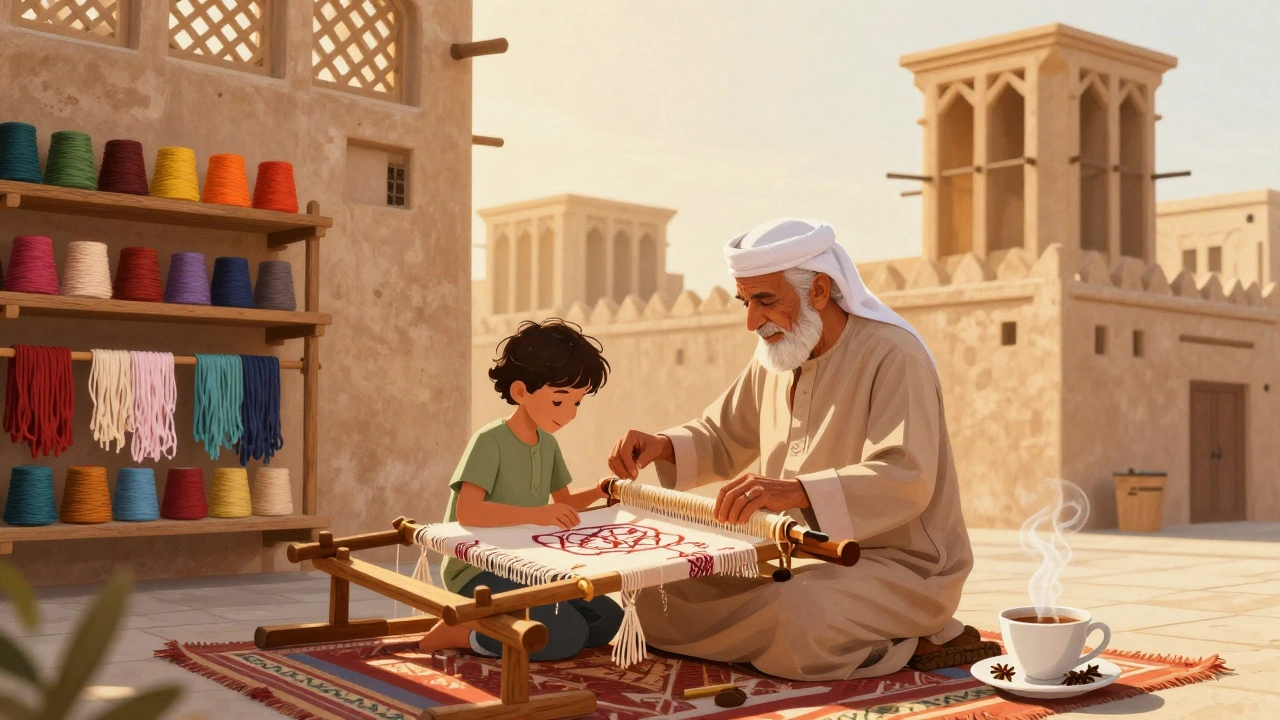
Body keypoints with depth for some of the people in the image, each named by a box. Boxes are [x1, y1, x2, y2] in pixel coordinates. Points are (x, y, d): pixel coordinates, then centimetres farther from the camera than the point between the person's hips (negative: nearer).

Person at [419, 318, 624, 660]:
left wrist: (598, 492, 2)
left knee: (608, 620, -1)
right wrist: (536, 514, -37)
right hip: (478, 571, -9)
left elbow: (563, 502, 21)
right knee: (567, 635, -23)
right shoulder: (490, 442, -17)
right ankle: (458, 633, -9)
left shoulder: (547, 443, 8)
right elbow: (468, 511, -31)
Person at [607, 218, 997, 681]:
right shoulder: (775, 358, 9)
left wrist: (795, 490, -44)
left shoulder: (893, 355, -17)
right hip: (800, 559, 9)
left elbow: (905, 479, -30)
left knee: (791, 619, -37)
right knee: (660, 597, -4)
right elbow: (722, 439, 21)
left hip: (900, 567, -9)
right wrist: (661, 446, -1)